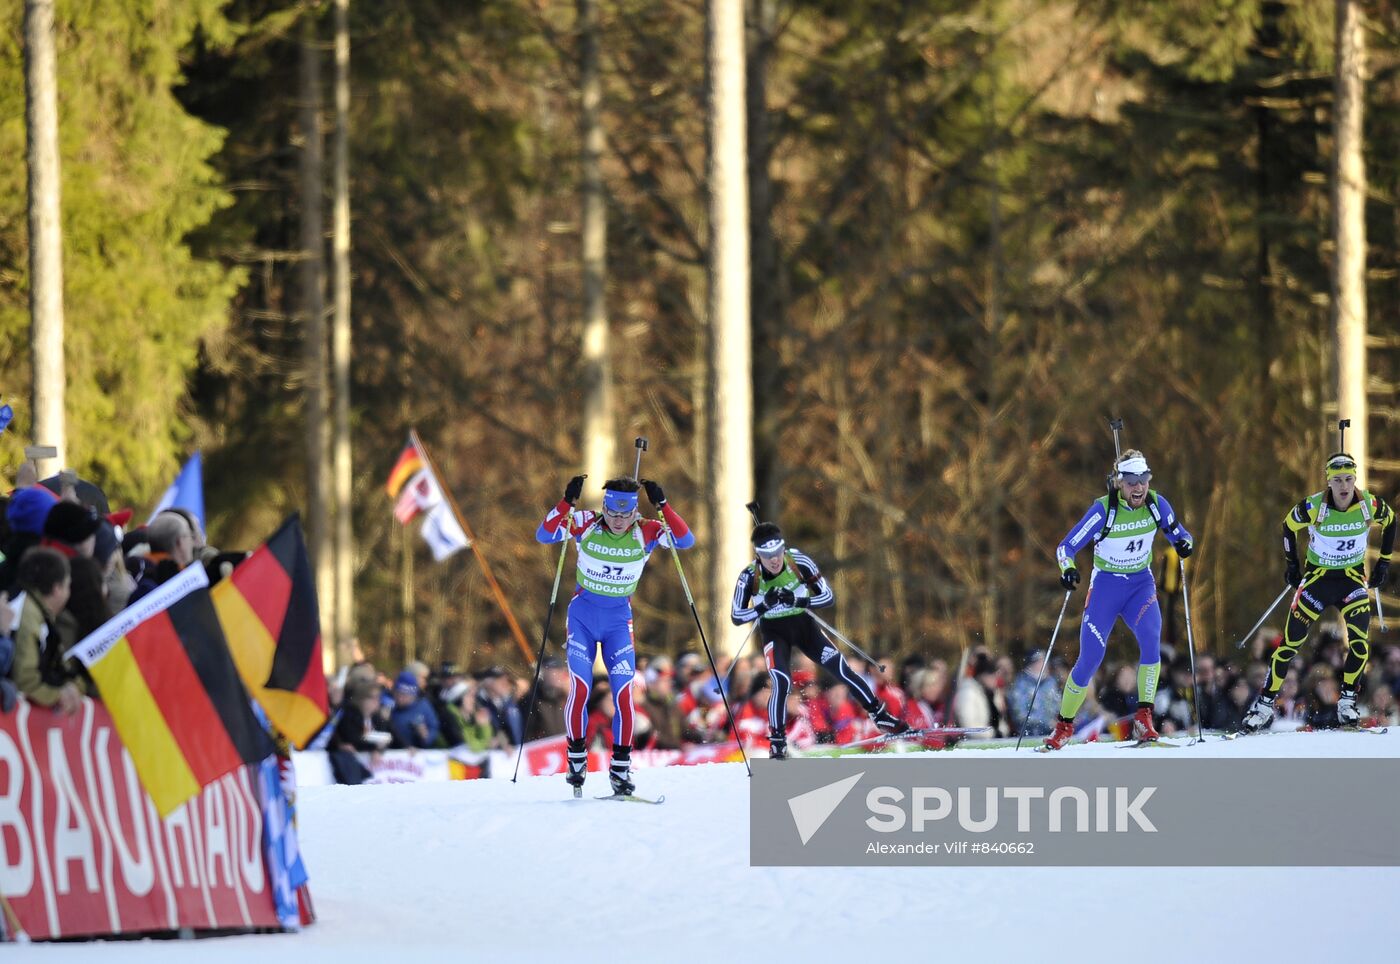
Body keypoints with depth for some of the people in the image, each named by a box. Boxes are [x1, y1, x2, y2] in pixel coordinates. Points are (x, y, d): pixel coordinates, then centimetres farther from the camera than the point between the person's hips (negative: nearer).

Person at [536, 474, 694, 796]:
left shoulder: (646, 533, -10)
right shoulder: (587, 524, -12)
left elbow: (686, 540, -21)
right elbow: (544, 535, -20)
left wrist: (662, 505, -31)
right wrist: (566, 503, -33)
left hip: (619, 620, 1)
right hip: (583, 616, -1)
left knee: (623, 693, -7)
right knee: (580, 688, -11)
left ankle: (621, 767, 3)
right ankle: (577, 760, 6)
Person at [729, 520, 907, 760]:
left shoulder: (799, 563, -21)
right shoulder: (750, 577, -20)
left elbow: (828, 596, -17)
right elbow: (736, 616, -15)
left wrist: (798, 601, -33)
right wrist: (764, 606, -31)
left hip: (803, 624, 1)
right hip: (774, 631, -1)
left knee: (842, 670, -5)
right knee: (782, 682, -23)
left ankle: (881, 716, 10)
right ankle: (777, 742, -9)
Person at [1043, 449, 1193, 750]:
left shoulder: (1156, 504, -8)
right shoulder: (1104, 509, -18)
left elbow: (1178, 533, 6)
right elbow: (1066, 546, -15)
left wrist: (1184, 543, -19)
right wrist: (1067, 569, -37)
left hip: (1141, 584, 2)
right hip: (1105, 585, -2)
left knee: (1151, 638, -27)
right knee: (1090, 659, -7)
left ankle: (1143, 719, -20)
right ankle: (1064, 726, 14)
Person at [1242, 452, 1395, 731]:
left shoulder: (1370, 506, -15)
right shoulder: (1313, 507, -19)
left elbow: (1390, 521, 8)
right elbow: (1289, 526, 2)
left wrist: (1384, 562, 8)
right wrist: (1291, 565, 5)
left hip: (1353, 579, 1)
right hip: (1317, 577, -1)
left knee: (1359, 640, -18)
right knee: (1291, 641, -4)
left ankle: (1347, 701, -1)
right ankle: (1266, 703, 6)